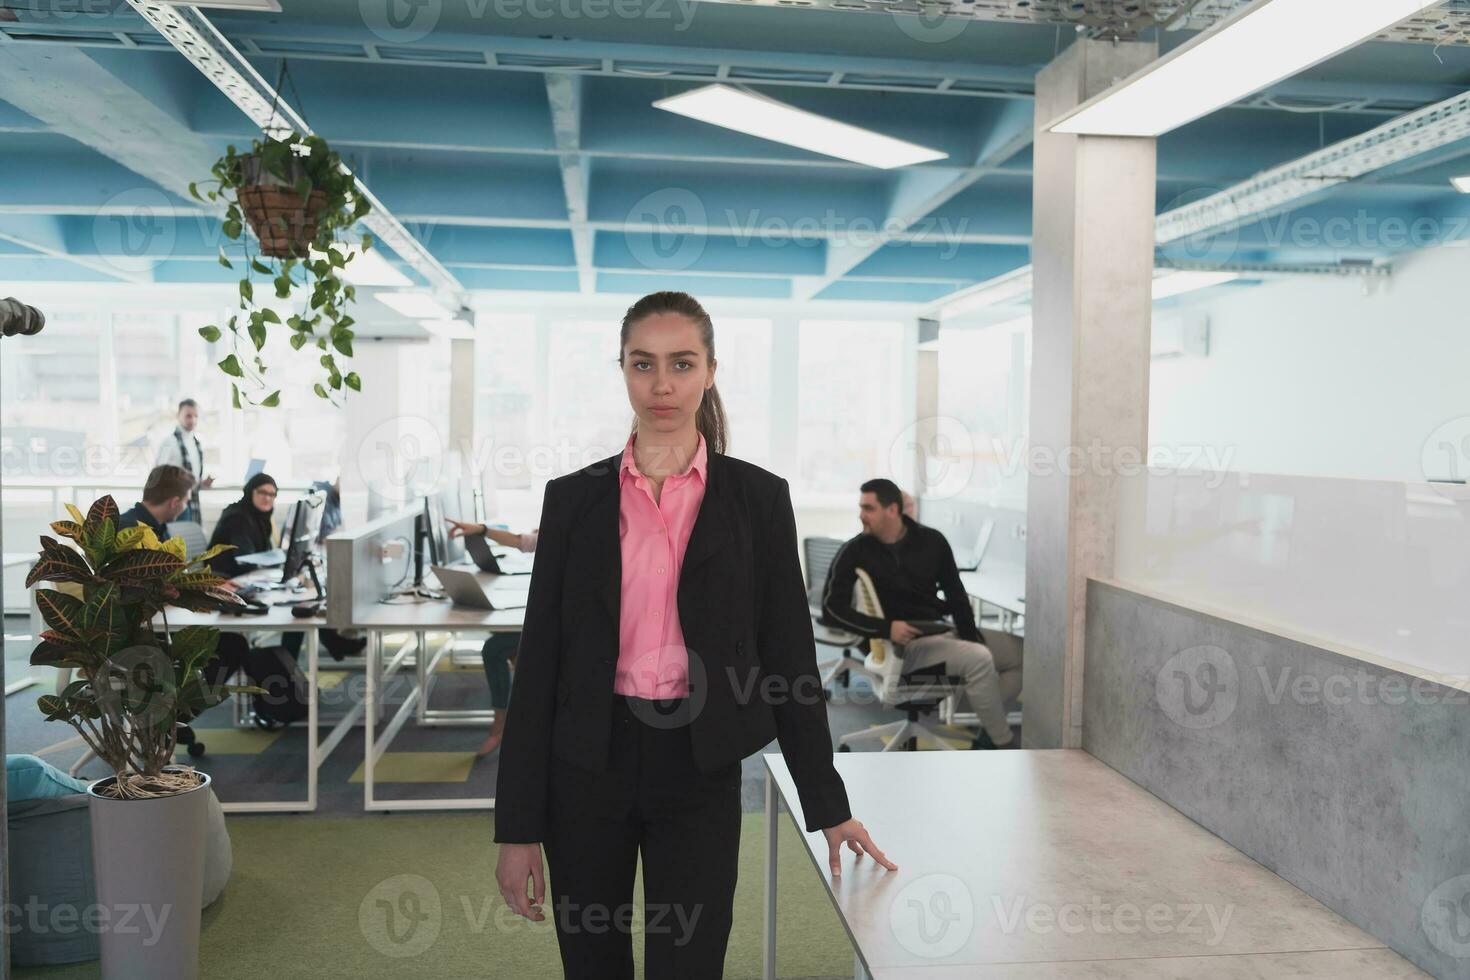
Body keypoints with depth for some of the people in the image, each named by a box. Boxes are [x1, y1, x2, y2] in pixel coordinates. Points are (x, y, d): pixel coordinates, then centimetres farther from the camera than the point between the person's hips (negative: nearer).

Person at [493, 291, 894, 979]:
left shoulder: (757, 497, -2)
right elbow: (538, 662, 0)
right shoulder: (574, 497, 1)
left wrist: (828, 807, 3)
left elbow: (788, 656, 2)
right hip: (587, 766, 2)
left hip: (697, 769, -1)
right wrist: (518, 826, -2)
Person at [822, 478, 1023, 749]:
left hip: (944, 632, 6)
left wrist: (972, 640, -5)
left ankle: (987, 737, 0)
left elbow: (956, 595, 9)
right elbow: (831, 608, -12)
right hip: (907, 644, -6)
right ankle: (1006, 745, -14)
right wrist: (885, 628, -24)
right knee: (979, 660, -29)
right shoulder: (856, 552, -7)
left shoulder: (932, 541, 3)